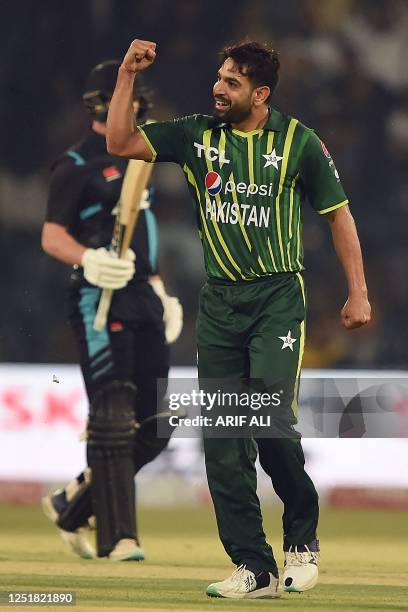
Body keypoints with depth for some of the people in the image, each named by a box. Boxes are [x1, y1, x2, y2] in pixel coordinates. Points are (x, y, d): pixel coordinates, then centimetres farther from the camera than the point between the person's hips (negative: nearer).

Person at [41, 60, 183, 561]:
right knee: (113, 416, -10)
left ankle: (71, 507, 18)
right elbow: (52, 237, -10)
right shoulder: (76, 165, -4)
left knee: (154, 424, 4)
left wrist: (160, 291, 19)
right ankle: (116, 537, -9)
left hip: (143, 298, 8)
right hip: (100, 297, -8)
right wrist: (89, 259, -29)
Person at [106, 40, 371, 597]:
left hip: (278, 299, -4)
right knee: (222, 441, 0)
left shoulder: (298, 142, -1)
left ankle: (303, 539, 9)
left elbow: (338, 215, 6)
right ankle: (255, 570, 5)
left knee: (272, 423, -17)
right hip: (219, 301, 4)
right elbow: (120, 143, 3)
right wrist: (127, 75, -5)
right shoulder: (196, 135, 6)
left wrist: (358, 294, 3)